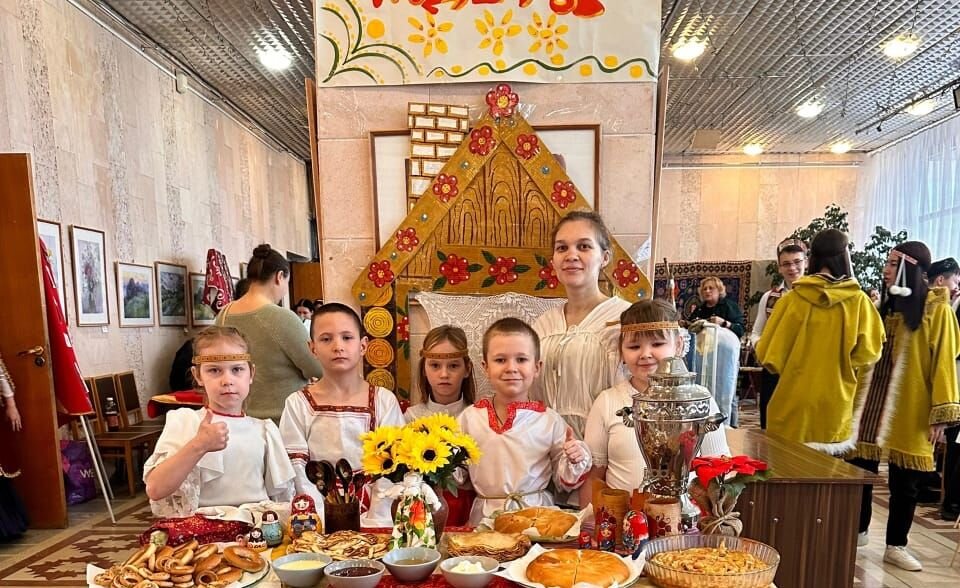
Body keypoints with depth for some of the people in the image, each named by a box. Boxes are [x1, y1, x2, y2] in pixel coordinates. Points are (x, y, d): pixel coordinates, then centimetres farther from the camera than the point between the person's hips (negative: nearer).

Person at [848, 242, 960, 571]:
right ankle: (858, 531, 25)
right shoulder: (886, 306, 11)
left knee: (905, 481, 6)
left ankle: (896, 546, 21)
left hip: (910, 410, -4)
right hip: (872, 403, 4)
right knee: (860, 470, 8)